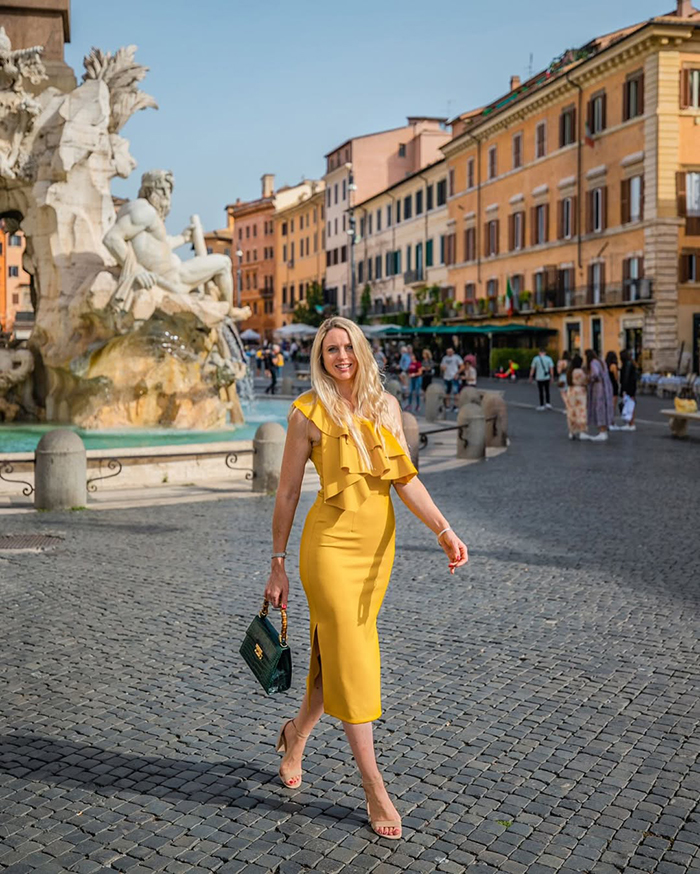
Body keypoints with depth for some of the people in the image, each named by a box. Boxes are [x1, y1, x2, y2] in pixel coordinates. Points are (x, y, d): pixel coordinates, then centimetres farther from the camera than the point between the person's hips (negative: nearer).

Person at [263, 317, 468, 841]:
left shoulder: (386, 406, 7)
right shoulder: (309, 412, -5)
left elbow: (404, 478, 2)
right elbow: (288, 491, -2)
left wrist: (444, 530, -12)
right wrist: (278, 565, -1)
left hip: (378, 542, 5)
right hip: (331, 541, -5)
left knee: (338, 652, 15)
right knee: (352, 658, -4)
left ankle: (297, 734, 41)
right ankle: (375, 789, 5)